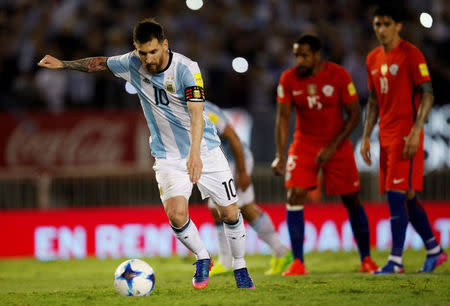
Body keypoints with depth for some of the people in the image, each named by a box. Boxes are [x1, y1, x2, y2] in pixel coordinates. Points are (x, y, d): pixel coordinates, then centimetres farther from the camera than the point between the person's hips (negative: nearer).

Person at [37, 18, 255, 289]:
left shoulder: (186, 69, -20)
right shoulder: (132, 64, -7)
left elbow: (196, 114, -31)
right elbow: (100, 63, 13)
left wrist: (195, 152, -44)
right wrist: (63, 64, 8)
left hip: (205, 150, -2)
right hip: (168, 155, 2)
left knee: (230, 213, -1)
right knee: (176, 214, -19)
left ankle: (240, 267, 24)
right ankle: (202, 259, 8)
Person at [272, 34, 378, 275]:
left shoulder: (338, 75, -14)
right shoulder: (288, 79, -9)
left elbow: (354, 114, -9)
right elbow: (283, 117, -7)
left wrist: (333, 147, -16)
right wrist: (280, 155, -18)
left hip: (337, 143, -1)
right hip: (304, 144, 1)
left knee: (352, 201, 3)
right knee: (294, 197, -15)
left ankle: (366, 259, 19)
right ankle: (297, 263, -12)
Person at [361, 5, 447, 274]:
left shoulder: (411, 55, -8)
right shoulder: (373, 59, 14)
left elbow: (427, 94, -12)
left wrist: (416, 130, -20)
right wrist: (366, 136, 13)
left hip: (406, 135, -8)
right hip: (386, 136, 8)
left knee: (396, 194, -12)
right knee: (407, 197, 11)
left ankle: (396, 260, -11)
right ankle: (435, 251, 23)